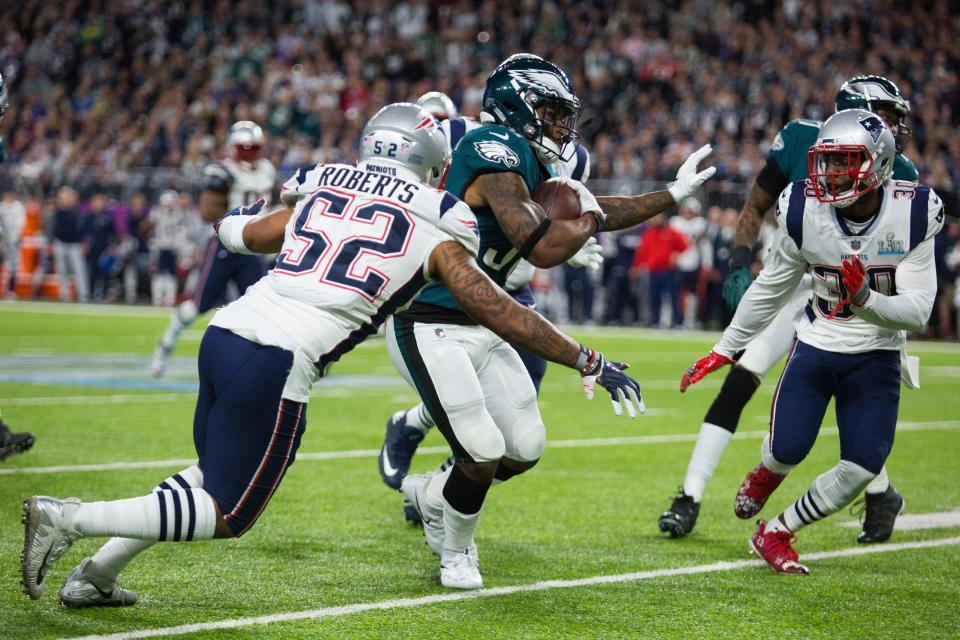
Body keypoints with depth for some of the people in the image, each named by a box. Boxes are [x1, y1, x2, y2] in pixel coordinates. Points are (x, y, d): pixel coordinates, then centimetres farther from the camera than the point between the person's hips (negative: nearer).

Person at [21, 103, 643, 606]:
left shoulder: (324, 190, 21)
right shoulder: (437, 233, 7)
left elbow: (245, 234, 37)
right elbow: (502, 313, 8)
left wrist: (237, 220, 61)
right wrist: (589, 362, 16)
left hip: (226, 331, 7)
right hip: (278, 362, -6)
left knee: (212, 478, 26)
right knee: (228, 516, 5)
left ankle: (96, 574, 18)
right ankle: (69, 519, -8)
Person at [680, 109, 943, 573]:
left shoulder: (912, 217, -17)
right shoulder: (805, 212, -13)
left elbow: (918, 310, -17)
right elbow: (772, 288, 4)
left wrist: (864, 299, -36)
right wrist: (724, 350, 10)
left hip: (876, 357, 0)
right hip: (815, 346, 0)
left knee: (862, 468, -10)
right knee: (788, 449, -11)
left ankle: (776, 534, 12)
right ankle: (765, 475, 29)